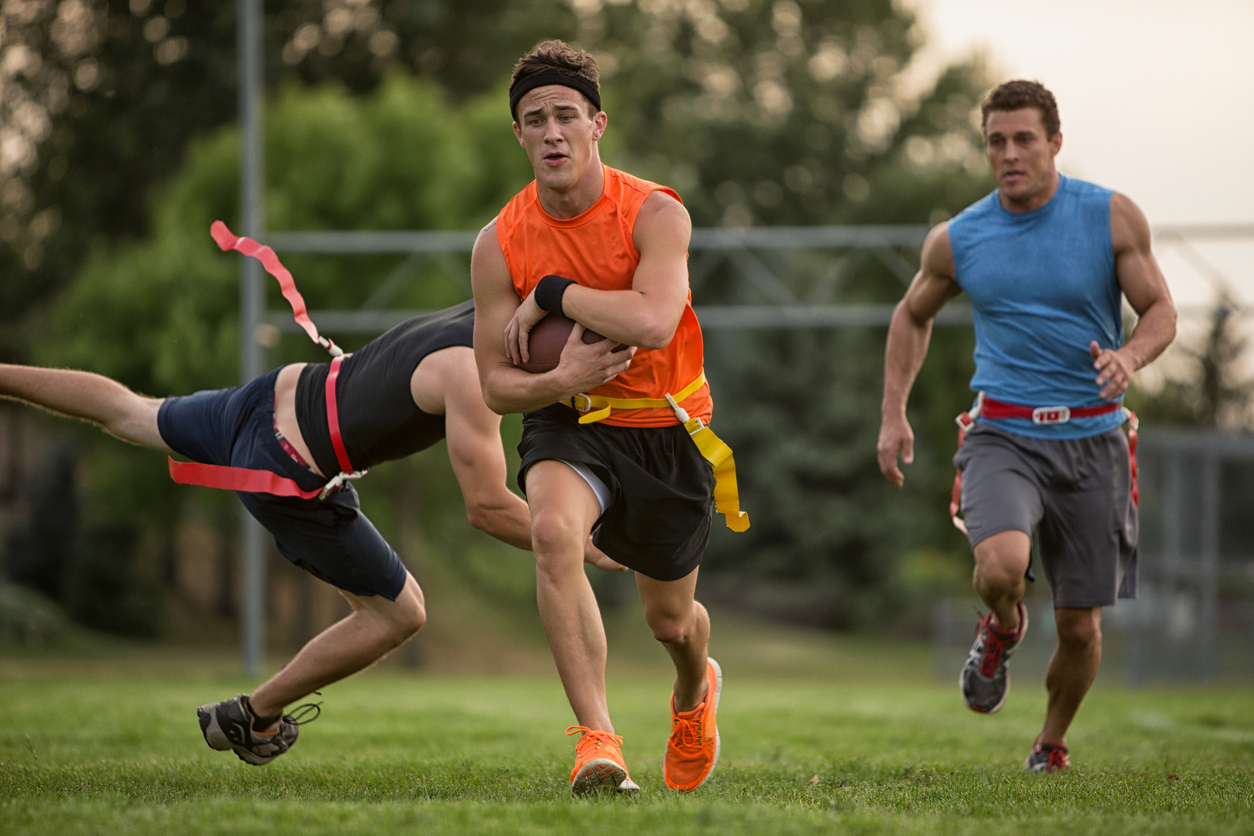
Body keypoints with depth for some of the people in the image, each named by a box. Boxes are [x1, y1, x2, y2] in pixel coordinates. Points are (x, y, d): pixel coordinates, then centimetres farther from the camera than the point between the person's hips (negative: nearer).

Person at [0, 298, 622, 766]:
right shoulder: (476, 375, -27)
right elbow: (486, 508, -23)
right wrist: (581, 548, -15)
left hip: (280, 393, 8)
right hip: (288, 476, -8)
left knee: (131, 414, 31)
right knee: (399, 614, 6)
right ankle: (253, 718, 20)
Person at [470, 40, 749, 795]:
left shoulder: (655, 214, -17)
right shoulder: (500, 244, -9)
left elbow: (652, 321, -34)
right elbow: (496, 384, -4)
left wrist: (554, 294, -25)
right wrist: (558, 382, -25)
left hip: (667, 428, 0)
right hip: (569, 423, 1)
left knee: (670, 620, 12)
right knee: (554, 531, -34)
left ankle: (695, 690, 53)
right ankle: (598, 741, -34)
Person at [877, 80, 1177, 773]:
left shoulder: (1112, 218, -3)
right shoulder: (957, 240, 2)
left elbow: (1161, 312, 2)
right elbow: (912, 315, 19)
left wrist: (1130, 357, -21)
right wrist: (893, 413, 9)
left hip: (1090, 436, 0)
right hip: (1004, 435, 0)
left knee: (1080, 624, 3)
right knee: (1000, 565, -30)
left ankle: (1052, 742, 31)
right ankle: (1002, 629, 8)